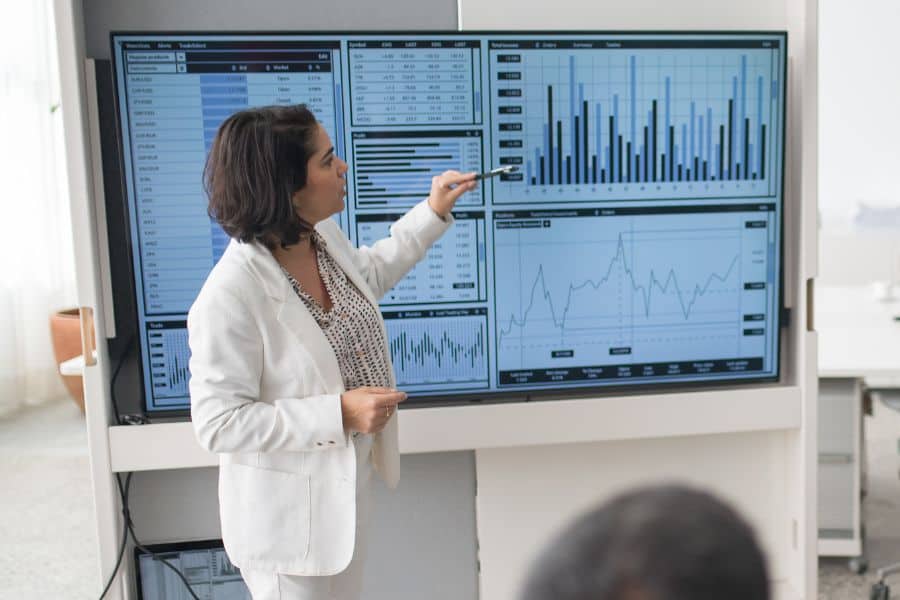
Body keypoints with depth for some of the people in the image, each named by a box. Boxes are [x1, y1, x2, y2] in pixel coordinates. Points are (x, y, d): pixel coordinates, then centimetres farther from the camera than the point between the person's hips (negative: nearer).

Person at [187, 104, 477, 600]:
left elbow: (367, 275, 15)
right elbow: (219, 424, -26)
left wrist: (433, 212, 11)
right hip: (287, 512, -8)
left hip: (346, 480, 8)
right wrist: (339, 412, -30)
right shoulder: (229, 297, -32)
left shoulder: (325, 236, -8)